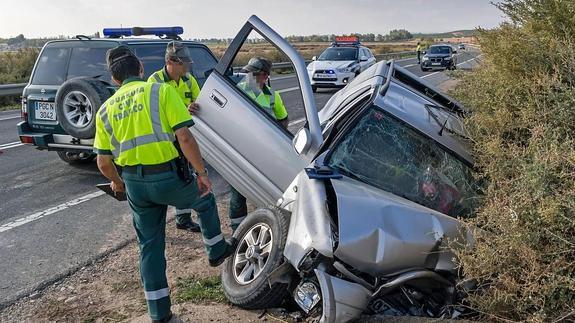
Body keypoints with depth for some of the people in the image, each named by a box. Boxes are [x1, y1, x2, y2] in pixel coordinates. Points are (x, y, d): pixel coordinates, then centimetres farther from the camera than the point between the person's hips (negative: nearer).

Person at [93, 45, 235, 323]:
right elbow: (184, 137, -15)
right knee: (205, 199, 27)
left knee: (150, 245, 17)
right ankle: (217, 251, 42)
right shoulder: (161, 91, -5)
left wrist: (118, 183, 28)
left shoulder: (105, 109, 8)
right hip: (169, 177, -4)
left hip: (135, 184, 4)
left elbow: (103, 162, 9)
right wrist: (201, 172, -7)